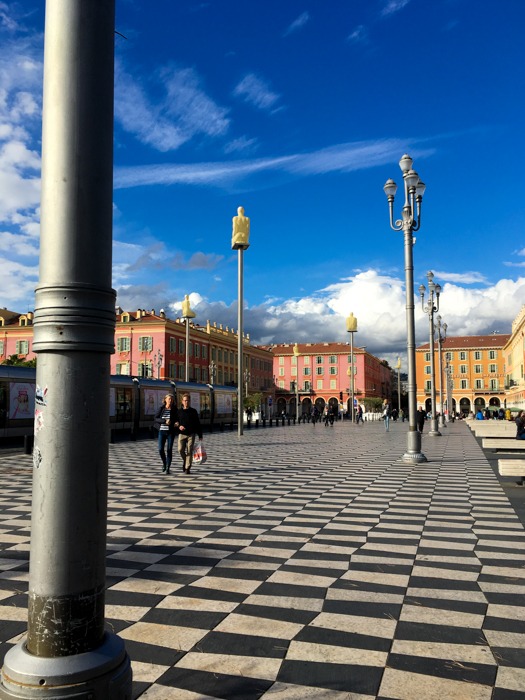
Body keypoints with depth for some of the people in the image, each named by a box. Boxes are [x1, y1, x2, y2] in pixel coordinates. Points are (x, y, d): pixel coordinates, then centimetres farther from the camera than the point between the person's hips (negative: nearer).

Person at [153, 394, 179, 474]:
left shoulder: (175, 410, 3)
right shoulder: (161, 409, 4)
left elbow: (177, 419, 12)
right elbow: (155, 419, -4)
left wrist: (177, 423, -12)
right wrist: (165, 421, -18)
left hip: (171, 432, -1)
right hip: (162, 431, 1)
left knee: (169, 450, -5)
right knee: (161, 449, -4)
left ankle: (167, 468, 4)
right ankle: (164, 463, 25)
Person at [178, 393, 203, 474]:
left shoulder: (193, 411, 4)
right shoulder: (179, 411, 6)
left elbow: (198, 424, 6)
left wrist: (200, 435, 3)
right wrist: (179, 426, -14)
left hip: (191, 434, -1)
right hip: (182, 434, 1)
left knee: (189, 451, -3)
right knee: (181, 450, -9)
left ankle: (187, 468, 4)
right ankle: (185, 460, 22)